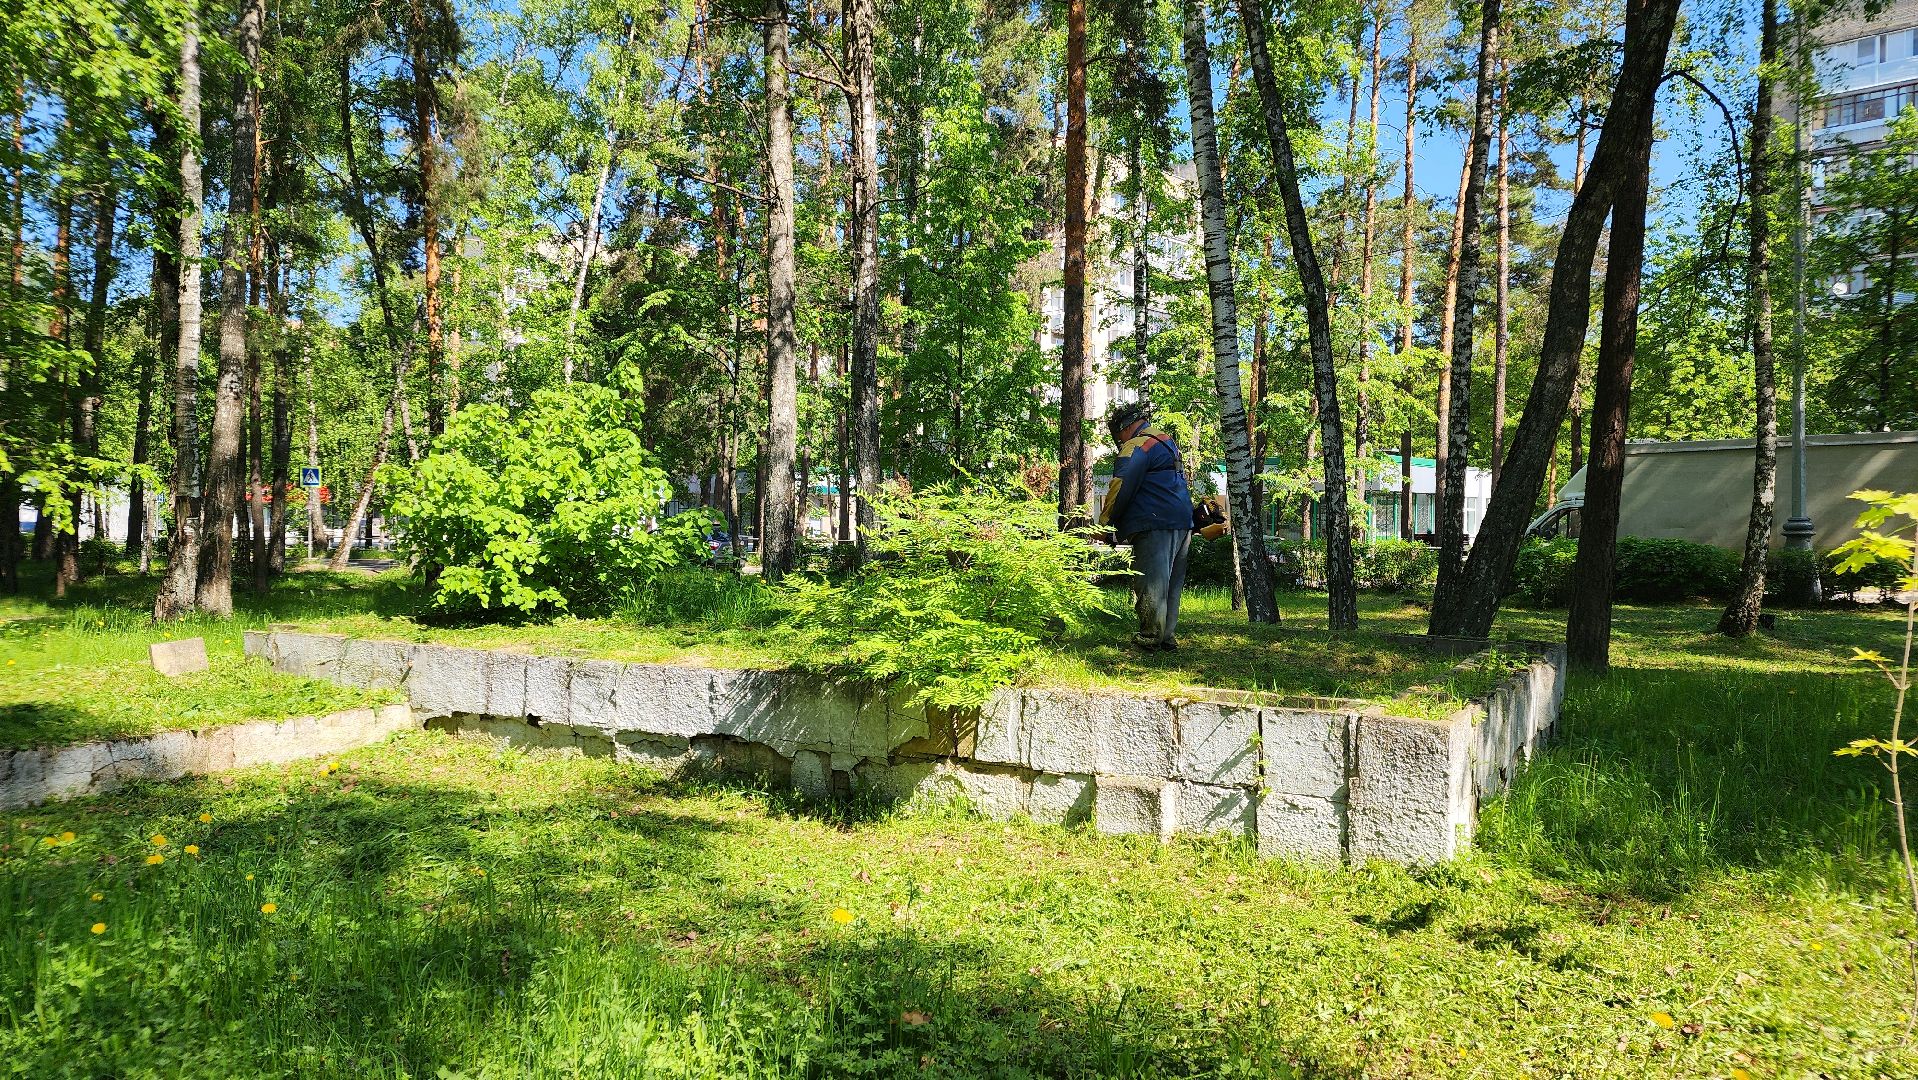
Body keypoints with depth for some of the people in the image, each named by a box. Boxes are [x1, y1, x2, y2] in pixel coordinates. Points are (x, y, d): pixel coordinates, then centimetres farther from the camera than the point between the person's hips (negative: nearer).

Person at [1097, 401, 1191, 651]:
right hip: (1183, 524, 9)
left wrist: (1104, 523, -4)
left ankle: (1150, 637, -4)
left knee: (1151, 584, -5)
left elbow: (1120, 489, -14)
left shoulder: (1136, 447, -8)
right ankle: (1168, 637, 14)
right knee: (1172, 585, 11)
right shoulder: (1168, 442, 22)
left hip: (1155, 526, -9)